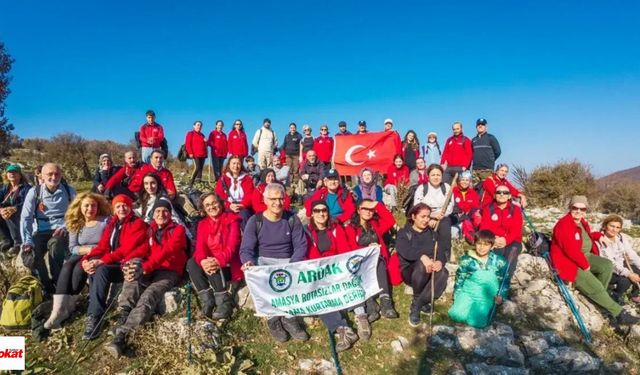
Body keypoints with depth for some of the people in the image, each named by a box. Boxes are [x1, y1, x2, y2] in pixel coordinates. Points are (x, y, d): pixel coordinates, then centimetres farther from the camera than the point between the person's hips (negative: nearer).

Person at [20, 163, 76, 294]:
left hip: (61, 231, -2)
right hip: (41, 232, 2)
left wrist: (65, 227, -17)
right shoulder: (34, 192, 2)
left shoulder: (69, 191, 3)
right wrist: (28, 241, -16)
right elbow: (26, 218, -4)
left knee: (54, 246, -34)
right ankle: (47, 288, -4)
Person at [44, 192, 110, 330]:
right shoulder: (76, 224, 9)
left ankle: (68, 306, -17)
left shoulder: (106, 220, -3)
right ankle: (58, 309, -33)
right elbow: (73, 248, 2)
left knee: (79, 268, -30)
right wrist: (88, 249, -15)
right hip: (81, 255, 4)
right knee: (67, 266, -26)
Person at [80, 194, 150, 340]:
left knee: (101, 270, -31)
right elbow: (102, 246, 9)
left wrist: (102, 261, -22)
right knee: (94, 267, -25)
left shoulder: (138, 224, -3)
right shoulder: (112, 224, 18)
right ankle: (95, 315, -25)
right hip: (112, 265, 6)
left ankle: (94, 318, -32)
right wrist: (86, 259, -11)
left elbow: (126, 249, -14)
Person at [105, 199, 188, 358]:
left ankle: (121, 335, -42)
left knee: (149, 295, -32)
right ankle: (121, 322, -41)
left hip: (169, 271, -4)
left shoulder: (178, 229, 4)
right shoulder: (148, 231, 19)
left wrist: (145, 268, -27)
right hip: (148, 270, 4)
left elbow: (167, 251, -13)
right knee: (132, 281, -30)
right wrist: (131, 264, -20)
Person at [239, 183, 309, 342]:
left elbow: (301, 245, -2)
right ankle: (273, 318, -16)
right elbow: (246, 249, -7)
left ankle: (289, 317, -12)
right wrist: (249, 262, -31)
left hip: (287, 261, 1)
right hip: (263, 261, -1)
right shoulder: (255, 221, -2)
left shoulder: (292, 219, 2)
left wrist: (293, 264, -21)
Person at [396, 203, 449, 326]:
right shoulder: (403, 233, 3)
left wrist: (440, 261, -25)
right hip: (410, 271, -3)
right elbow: (405, 251, -18)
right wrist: (422, 256, -39)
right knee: (422, 264, -37)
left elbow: (440, 251, 1)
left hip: (429, 271, 3)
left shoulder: (431, 233, 16)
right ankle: (418, 300, -15)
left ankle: (417, 305, -23)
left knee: (443, 273, -31)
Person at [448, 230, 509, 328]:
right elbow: (459, 280, 7)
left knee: (477, 322, -22)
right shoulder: (466, 259, -3)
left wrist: (501, 296, -7)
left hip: (487, 297, 0)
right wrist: (457, 298, 3)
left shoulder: (499, 262, -2)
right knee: (457, 315, -22)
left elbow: (505, 282, 9)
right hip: (467, 293, 1)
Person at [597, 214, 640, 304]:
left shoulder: (622, 238, 0)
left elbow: (632, 255, -4)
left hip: (622, 267, 7)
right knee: (625, 280, -30)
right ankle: (615, 297, -1)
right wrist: (628, 274, -32)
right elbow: (609, 263, -24)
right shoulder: (600, 242, -19)